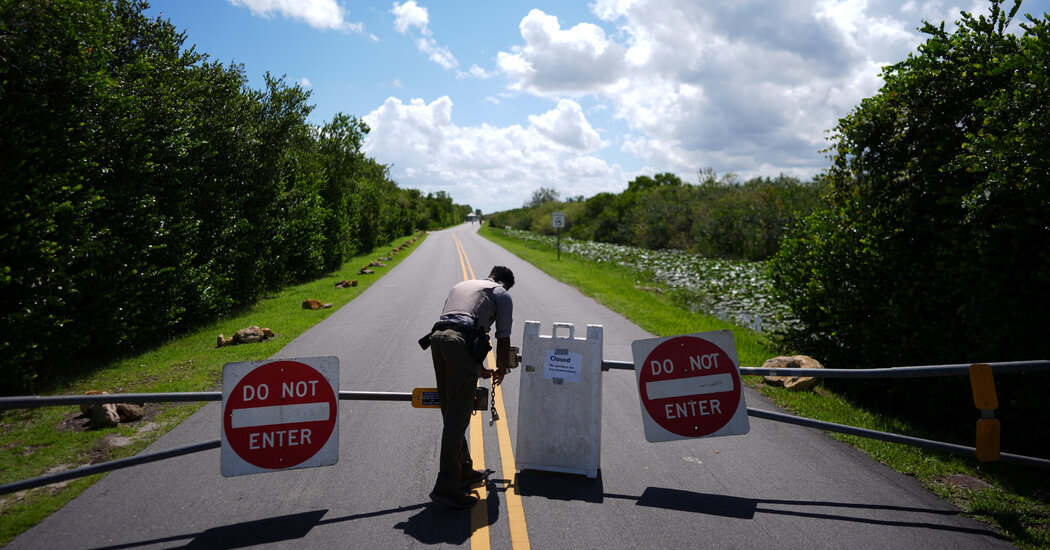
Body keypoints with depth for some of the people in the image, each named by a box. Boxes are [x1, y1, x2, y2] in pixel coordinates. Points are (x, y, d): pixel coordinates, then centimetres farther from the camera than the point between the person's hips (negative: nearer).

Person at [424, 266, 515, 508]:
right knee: (458, 416, -5)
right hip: (461, 344, -7)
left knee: (451, 413, 16)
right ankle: (446, 486, -5)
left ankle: (463, 471, 28)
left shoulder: (461, 285, 35)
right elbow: (503, 341, 12)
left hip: (437, 338, 7)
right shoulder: (502, 294, 17)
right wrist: (501, 370, 32)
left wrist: (479, 369, 45)